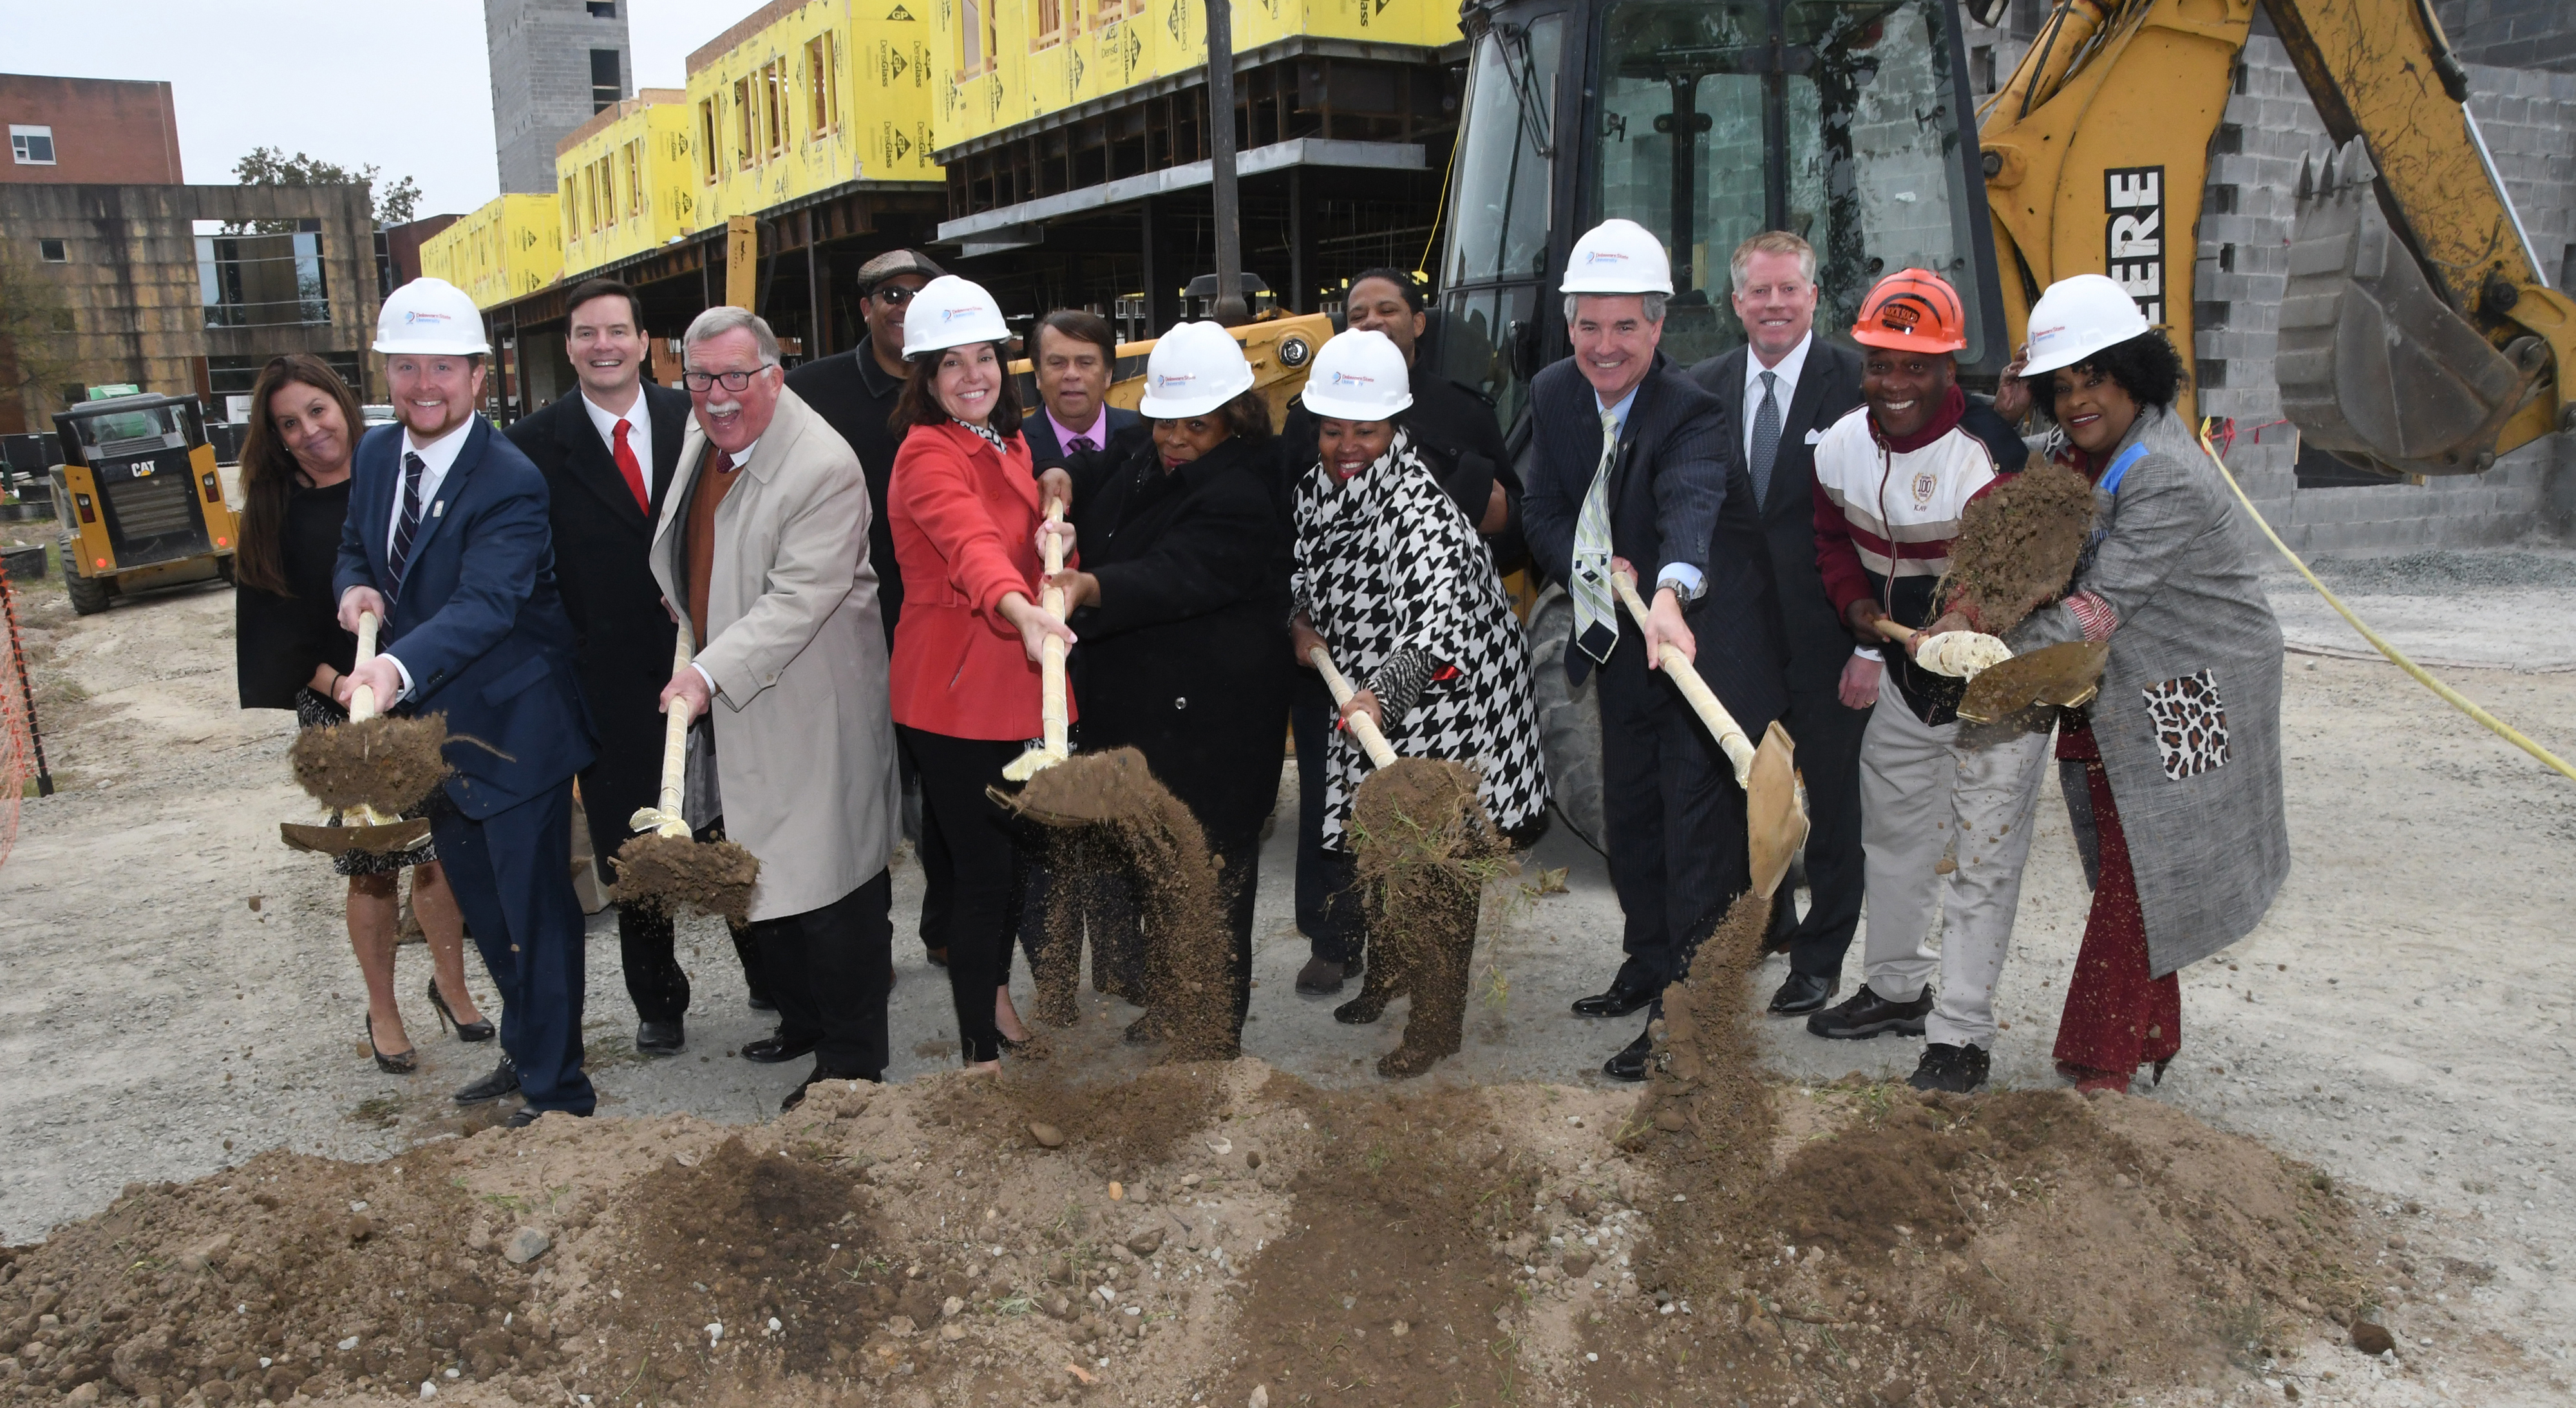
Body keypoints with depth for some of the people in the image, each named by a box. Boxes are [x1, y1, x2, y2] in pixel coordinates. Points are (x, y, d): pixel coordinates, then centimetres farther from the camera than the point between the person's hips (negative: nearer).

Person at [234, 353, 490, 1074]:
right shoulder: (276, 515, 1)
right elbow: (272, 625, 2)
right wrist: (331, 680, -13)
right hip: (340, 713, 0)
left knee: (443, 848, 5)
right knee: (371, 866, 6)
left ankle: (451, 985, 26)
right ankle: (382, 1013, 22)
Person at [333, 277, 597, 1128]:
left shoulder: (510, 483, -21)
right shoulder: (377, 454, 3)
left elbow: (484, 605, -34)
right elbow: (355, 543, 17)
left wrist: (398, 667, -51)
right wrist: (355, 584, -7)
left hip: (508, 731, -8)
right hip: (430, 731, 8)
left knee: (535, 914, 1)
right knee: (483, 914, 21)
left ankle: (556, 1090, 15)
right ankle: (524, 1054, 40)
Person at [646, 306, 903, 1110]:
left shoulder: (823, 469, -22)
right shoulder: (703, 432, 7)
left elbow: (798, 599, -27)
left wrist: (710, 674, -32)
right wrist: (690, 621, 18)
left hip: (810, 716, -9)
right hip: (732, 707, 9)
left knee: (829, 888, -1)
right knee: (759, 875, 18)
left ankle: (851, 1063, 12)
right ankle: (801, 1019, 36)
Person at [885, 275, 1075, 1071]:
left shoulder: (1010, 445, 12)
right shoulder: (926, 454, -16)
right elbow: (971, 544, -37)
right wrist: (1021, 612, -55)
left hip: (1013, 683, 8)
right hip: (951, 690, -8)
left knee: (1015, 848, 20)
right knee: (982, 869, -3)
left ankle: (997, 997, 42)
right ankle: (979, 1051, 11)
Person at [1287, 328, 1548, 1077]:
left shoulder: (1420, 510, -26)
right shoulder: (1315, 489, -1)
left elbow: (1437, 620, -40)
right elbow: (1300, 566, 17)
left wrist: (1385, 693, -53)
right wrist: (1299, 621, -2)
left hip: (1441, 701, -8)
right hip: (1363, 696, 8)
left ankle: (1437, 1022, 11)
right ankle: (1388, 971, 44)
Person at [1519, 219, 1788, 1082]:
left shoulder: (1692, 409, -22)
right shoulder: (1553, 396, -2)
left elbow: (1691, 502, -41)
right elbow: (1543, 514, 1)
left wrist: (1669, 594, -61)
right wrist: (1593, 569, -20)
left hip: (1706, 642, -7)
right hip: (1617, 647, 7)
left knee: (1700, 825, -6)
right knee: (1628, 816, 19)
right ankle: (1649, 966, 38)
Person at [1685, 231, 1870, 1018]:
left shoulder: (1856, 385, -8)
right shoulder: (1705, 387, 5)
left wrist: (1871, 645, -14)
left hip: (1824, 639, -4)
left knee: (1830, 802, 7)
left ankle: (1820, 959, 23)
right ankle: (1766, 922, 40)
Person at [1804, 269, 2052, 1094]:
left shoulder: (1992, 453, -26)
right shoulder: (1841, 446, -4)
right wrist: (1856, 601, -5)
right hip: (1902, 676, 7)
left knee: (1982, 858, -1)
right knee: (1893, 833, 20)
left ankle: (1961, 1032, 10)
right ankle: (1897, 987, 40)